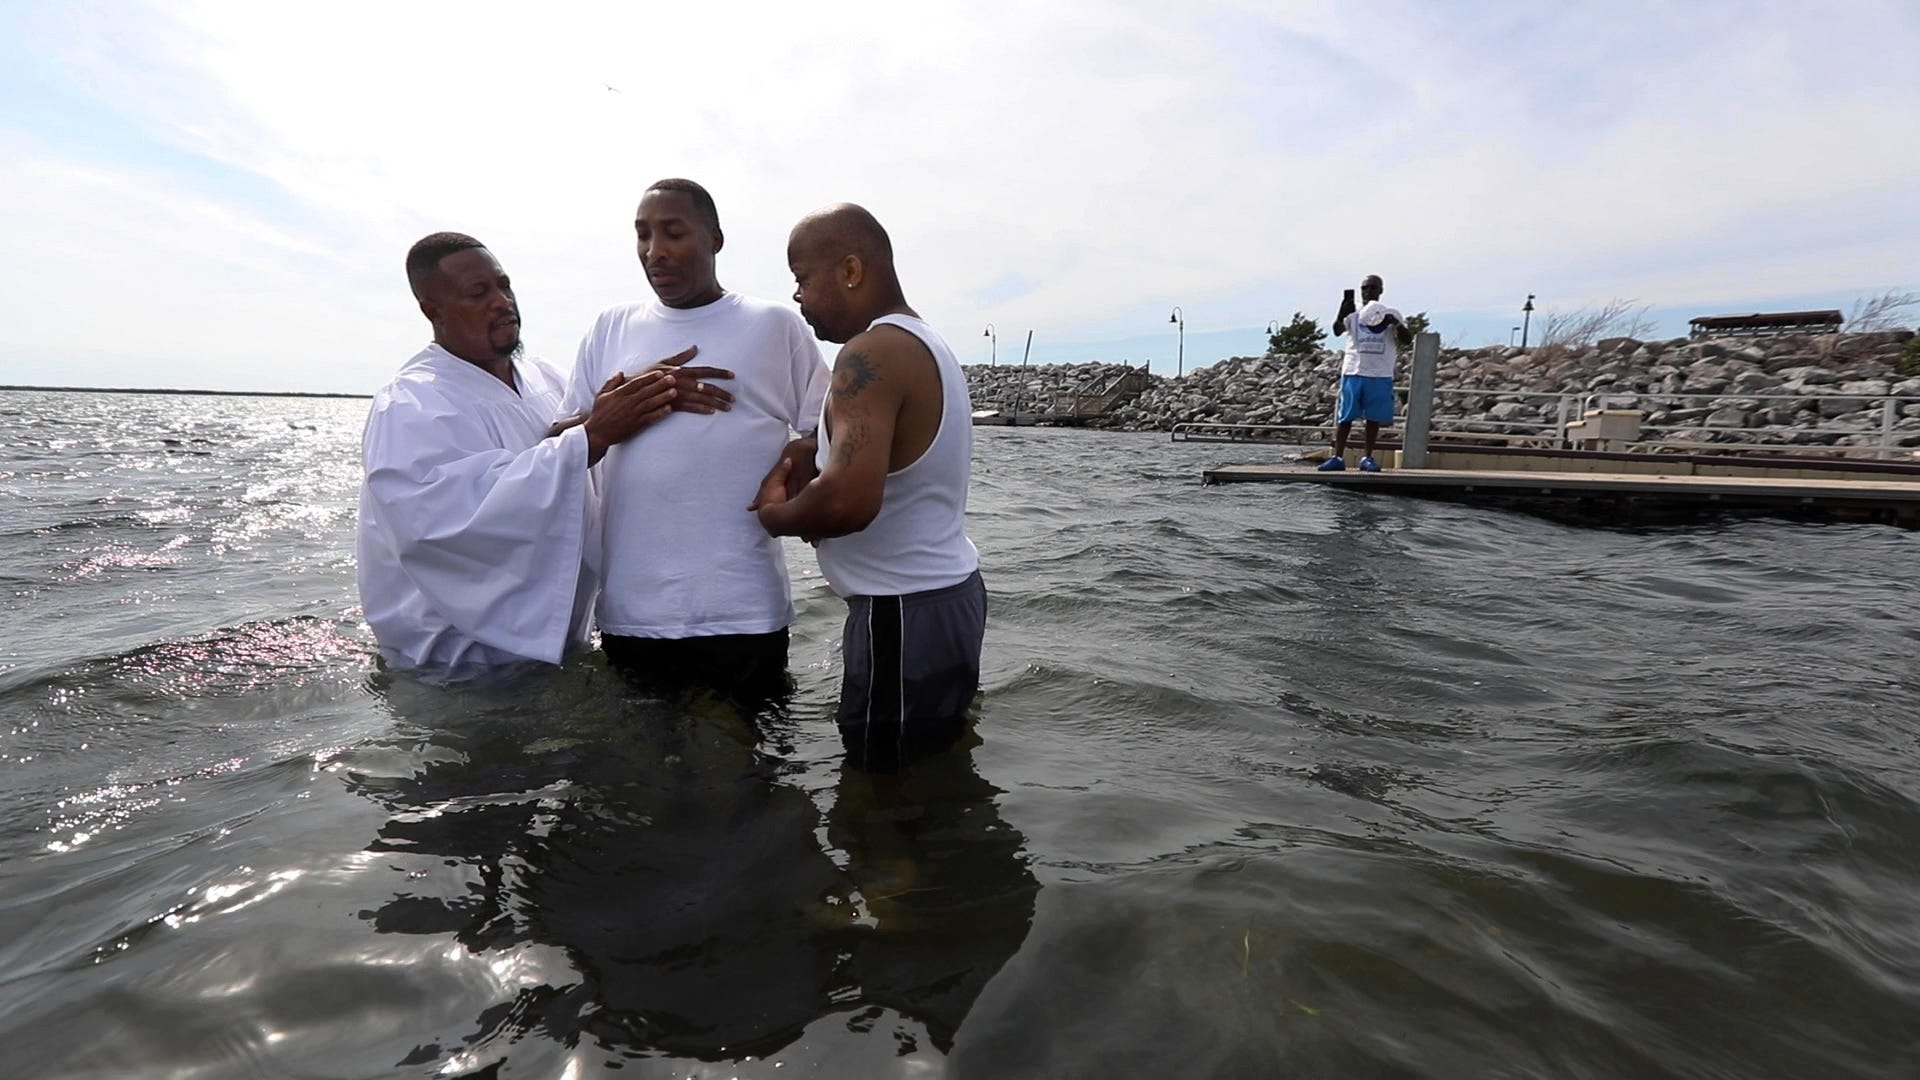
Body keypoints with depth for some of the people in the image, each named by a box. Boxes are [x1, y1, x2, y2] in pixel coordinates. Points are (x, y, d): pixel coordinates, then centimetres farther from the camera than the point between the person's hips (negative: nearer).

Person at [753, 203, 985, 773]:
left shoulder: (871, 354, -19)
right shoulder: (926, 345, 13)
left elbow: (849, 501, -33)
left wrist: (775, 514, -12)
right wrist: (797, 481, 3)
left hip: (903, 617, -10)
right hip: (949, 596, 10)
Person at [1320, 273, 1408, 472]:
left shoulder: (1391, 315, 7)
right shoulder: (1353, 314, 6)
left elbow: (1407, 338, -2)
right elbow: (1337, 330, -12)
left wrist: (1396, 323, -22)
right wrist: (1341, 314, -32)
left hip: (1380, 375, 1)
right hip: (1353, 372, -1)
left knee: (1374, 418, 3)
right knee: (1345, 416, 0)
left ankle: (1367, 457, 11)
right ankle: (1337, 457, 2)